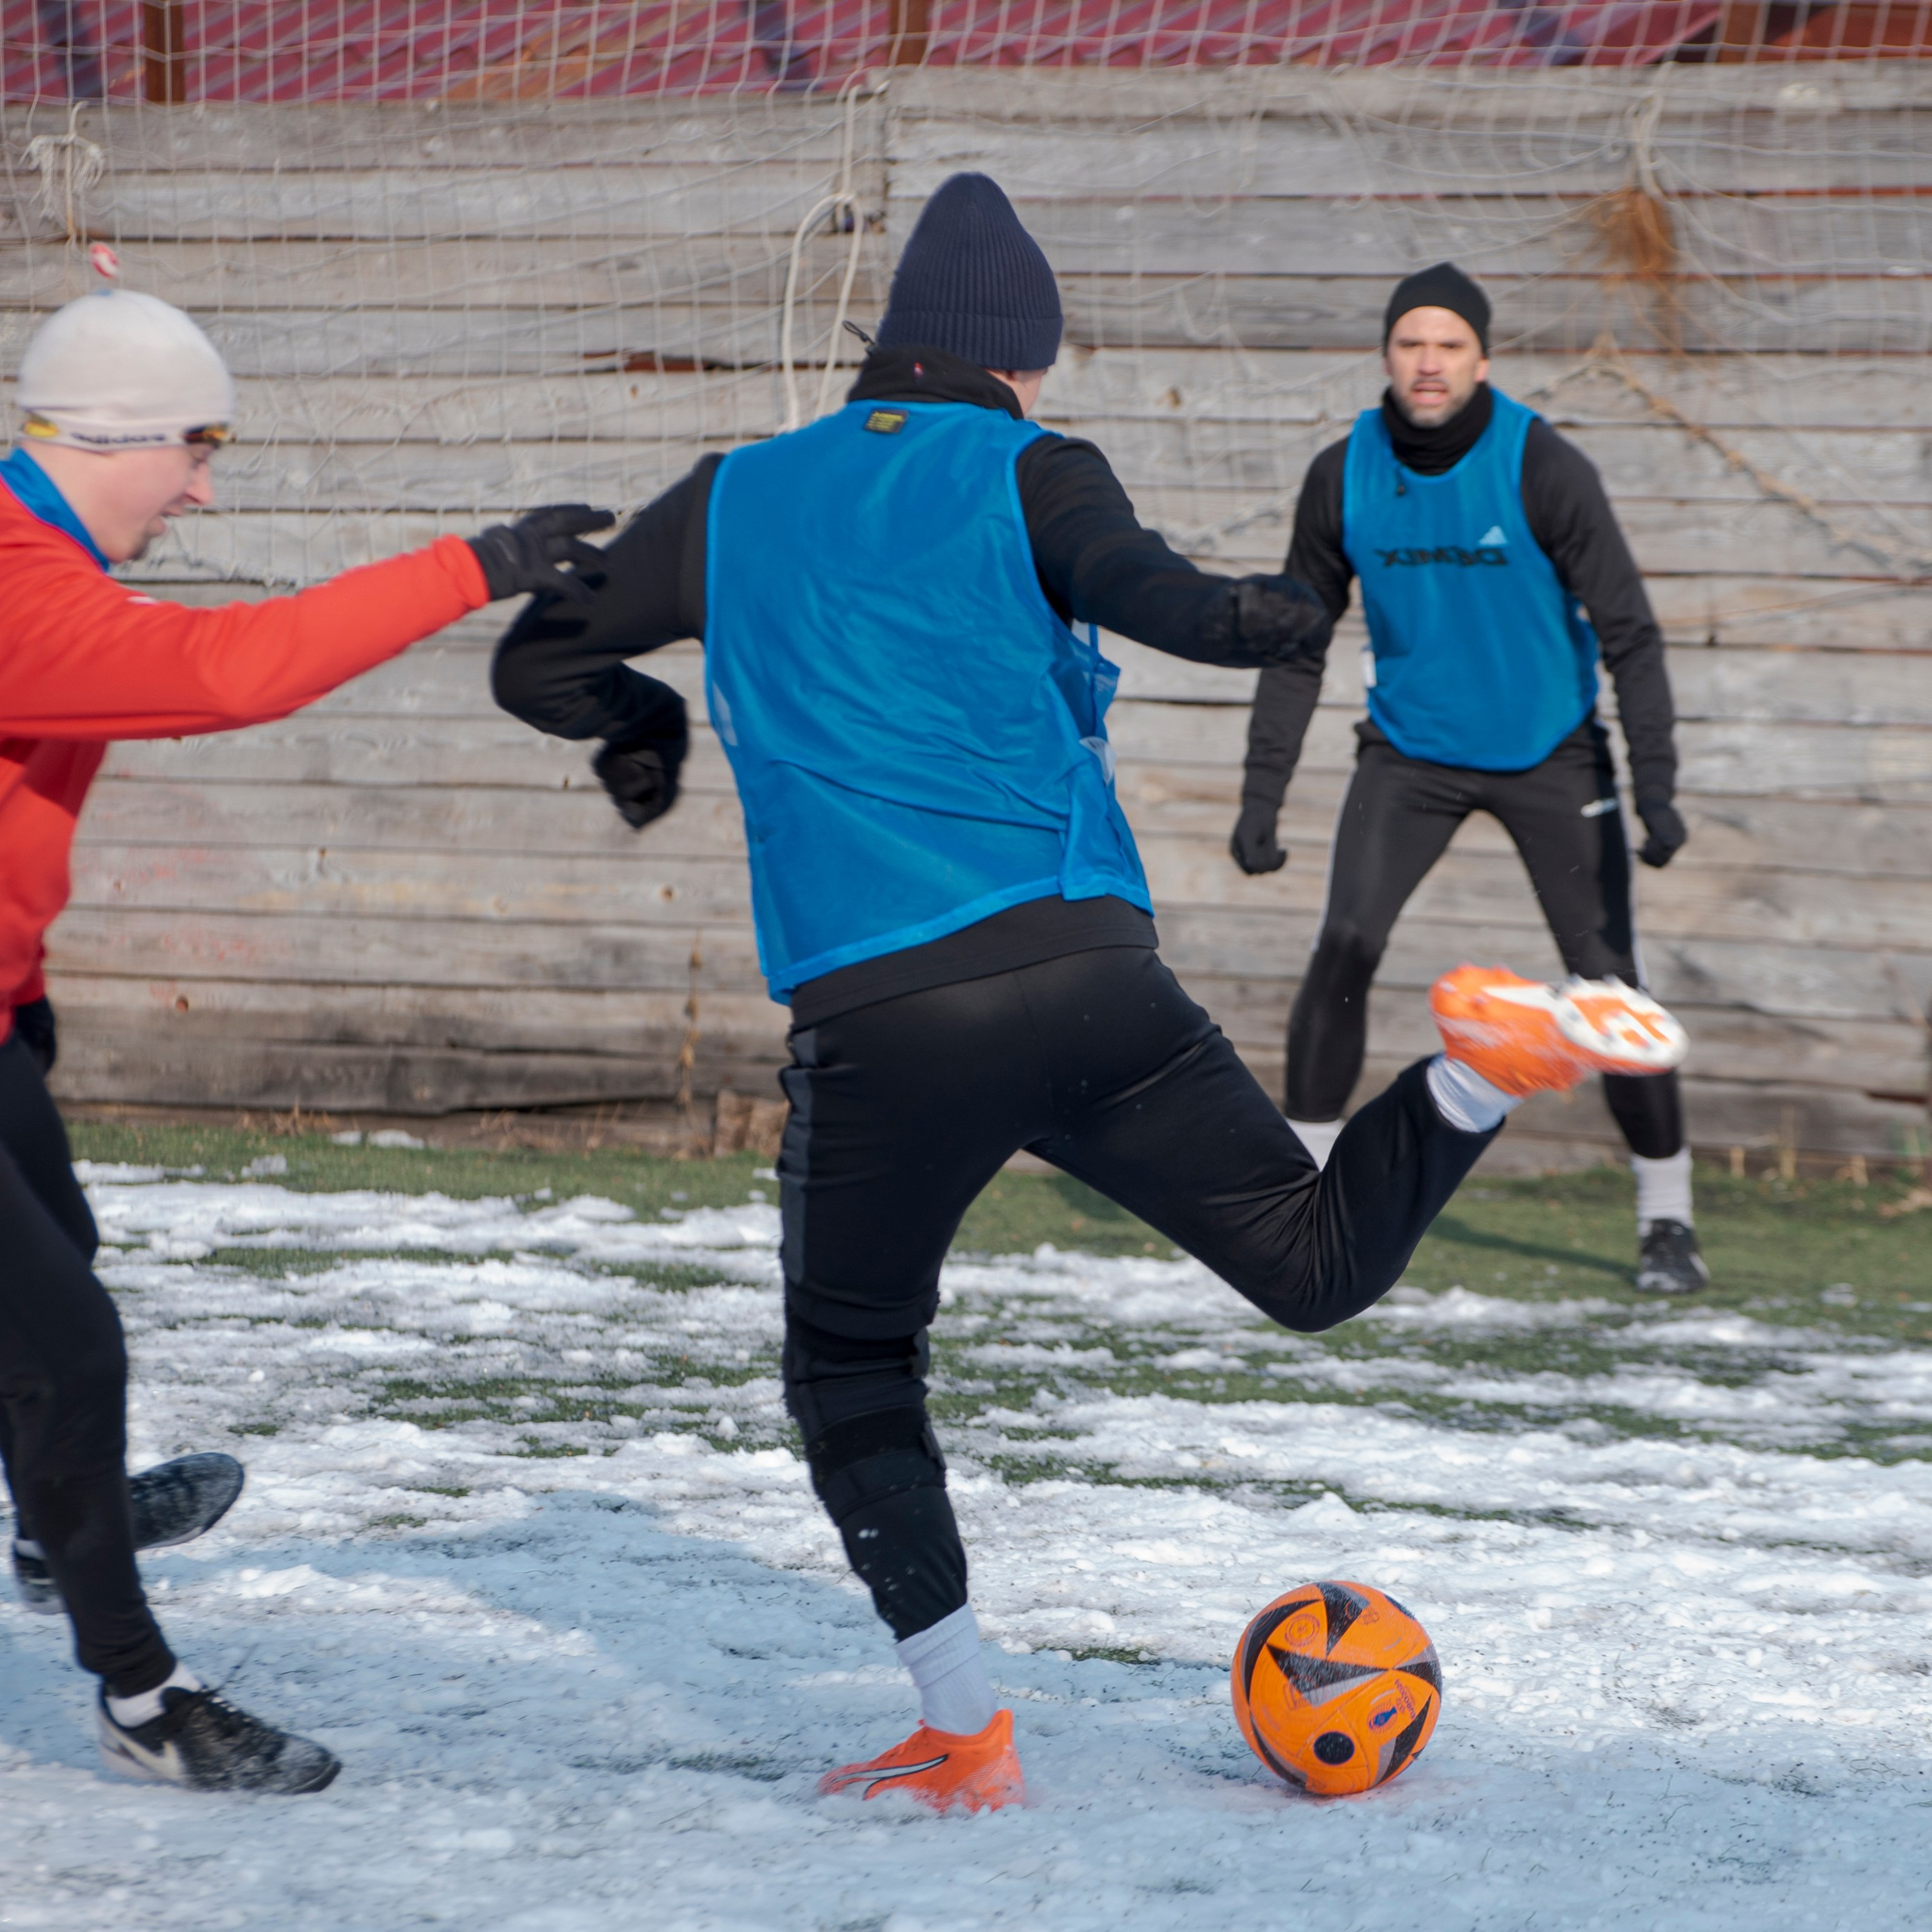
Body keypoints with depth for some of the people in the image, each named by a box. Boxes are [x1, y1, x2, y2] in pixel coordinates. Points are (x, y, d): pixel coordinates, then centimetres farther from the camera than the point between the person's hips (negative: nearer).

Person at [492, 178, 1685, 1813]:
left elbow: (537, 664, 20)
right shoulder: (1023, 472, 10)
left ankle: (964, 1736, 9)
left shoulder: (734, 501, 17)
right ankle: (1493, 1063, -19)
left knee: (850, 1370, 20)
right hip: (1084, 973, 0)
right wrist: (1263, 620, 6)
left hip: (869, 1020, 0)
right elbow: (1131, 585, -12)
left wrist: (641, 728, 39)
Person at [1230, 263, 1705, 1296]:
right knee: (1343, 947, -15)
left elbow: (1629, 634, -17)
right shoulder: (1344, 476, -11)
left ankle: (1667, 1219, 7)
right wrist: (1261, 798, -7)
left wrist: (1656, 785, -27)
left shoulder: (1542, 469, -19)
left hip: (1550, 754, -2)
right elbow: (1296, 646, -1)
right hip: (1411, 749, 2)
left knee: (1608, 978, -7)